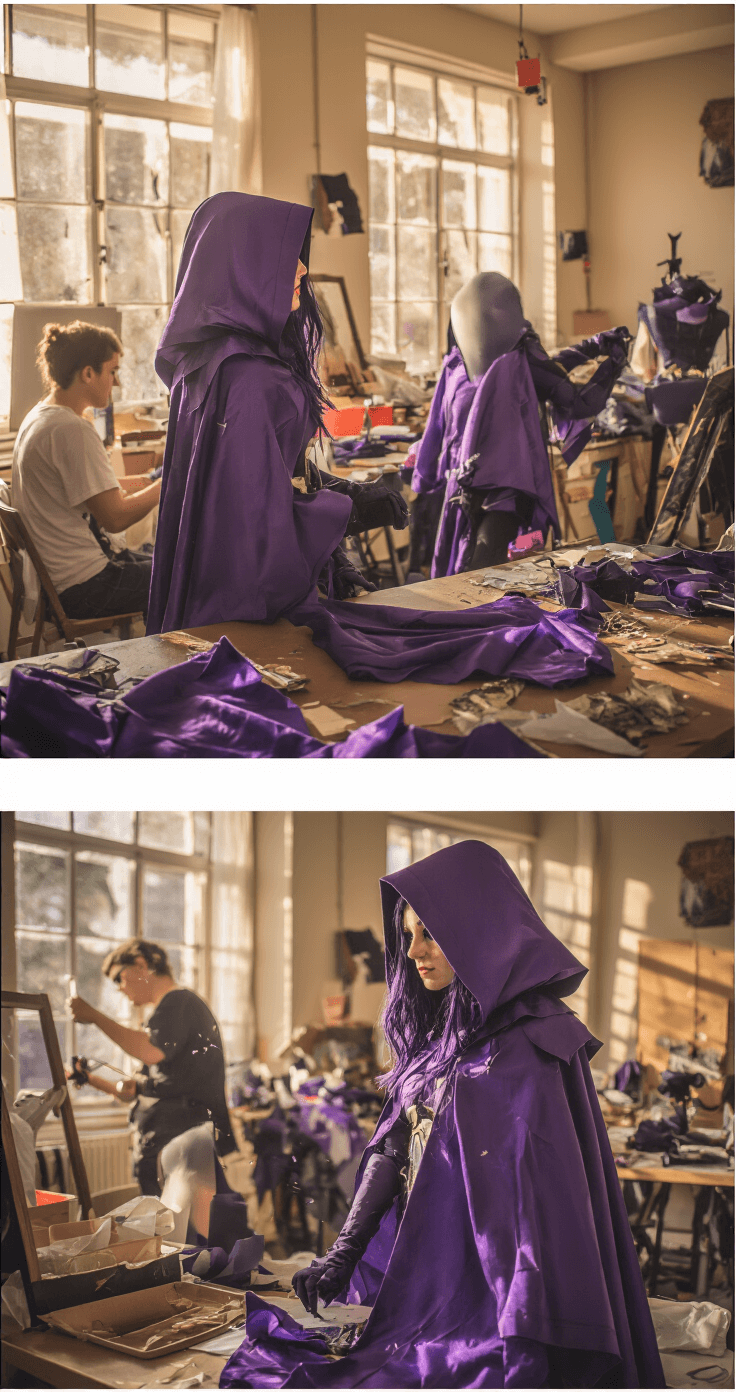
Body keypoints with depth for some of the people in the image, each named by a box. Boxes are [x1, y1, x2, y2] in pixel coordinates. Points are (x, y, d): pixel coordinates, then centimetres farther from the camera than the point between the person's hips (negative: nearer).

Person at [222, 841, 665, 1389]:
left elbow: (545, 1198, -19)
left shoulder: (526, 1046, -13)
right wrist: (342, 1253, 1)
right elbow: (390, 1149, 12)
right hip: (416, 1278, 8)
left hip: (479, 1297, -8)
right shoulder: (438, 1036, 14)